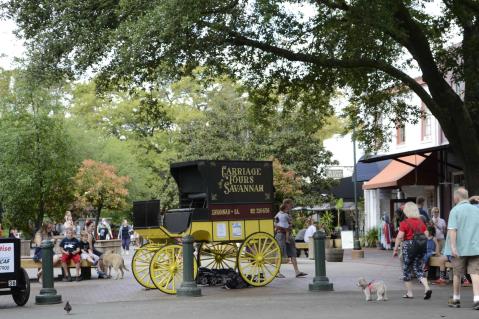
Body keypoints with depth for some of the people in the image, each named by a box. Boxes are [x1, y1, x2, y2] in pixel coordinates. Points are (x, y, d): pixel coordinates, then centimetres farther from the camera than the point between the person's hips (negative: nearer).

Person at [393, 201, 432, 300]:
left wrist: (395, 249, -6)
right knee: (418, 269, 11)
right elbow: (426, 235, 6)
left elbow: (399, 237, -14)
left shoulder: (404, 223, -10)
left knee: (406, 270, 9)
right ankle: (427, 288, -9)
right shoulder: (421, 222, 5)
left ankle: (409, 293, 13)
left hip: (408, 247, -5)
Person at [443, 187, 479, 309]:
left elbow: (452, 230, -17)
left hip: (460, 248, -3)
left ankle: (456, 299, 23)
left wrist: (453, 247, -20)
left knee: (457, 274, 10)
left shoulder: (455, 210, -7)